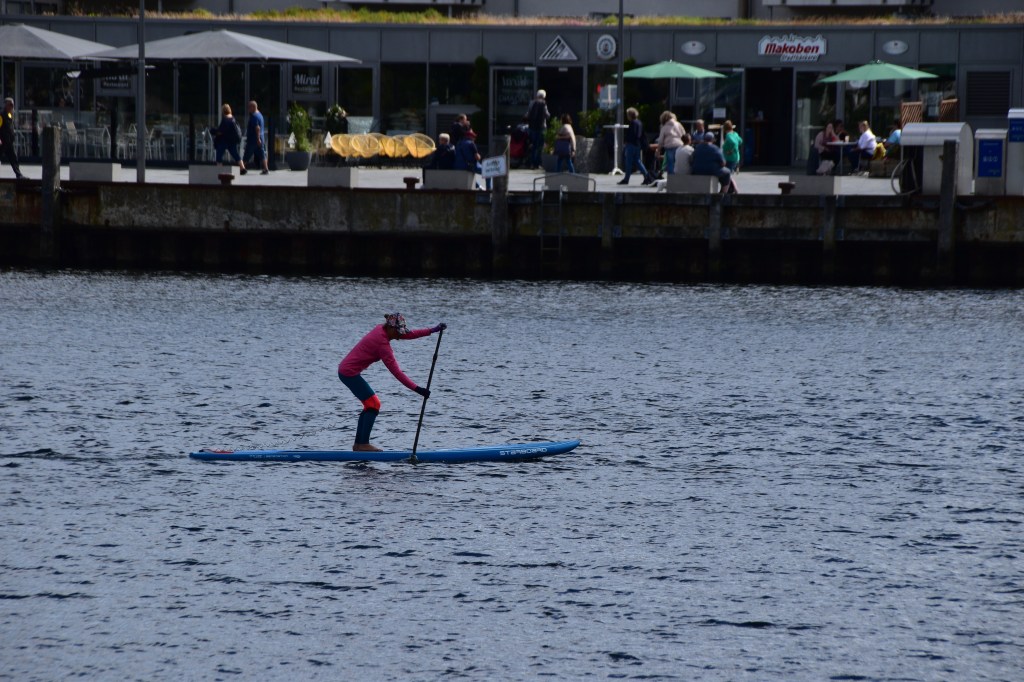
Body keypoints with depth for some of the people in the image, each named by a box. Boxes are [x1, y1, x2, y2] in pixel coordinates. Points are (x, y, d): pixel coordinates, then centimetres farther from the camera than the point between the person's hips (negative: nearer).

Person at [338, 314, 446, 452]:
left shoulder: (381, 330, 6)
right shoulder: (382, 343, -22)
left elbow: (408, 335, 15)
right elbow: (396, 372, -23)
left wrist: (432, 330, 10)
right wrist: (416, 388, -24)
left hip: (345, 369, 10)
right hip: (350, 372, -10)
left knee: (370, 404, 14)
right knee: (373, 404, -7)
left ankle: (358, 444, 16)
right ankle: (363, 444, -8)